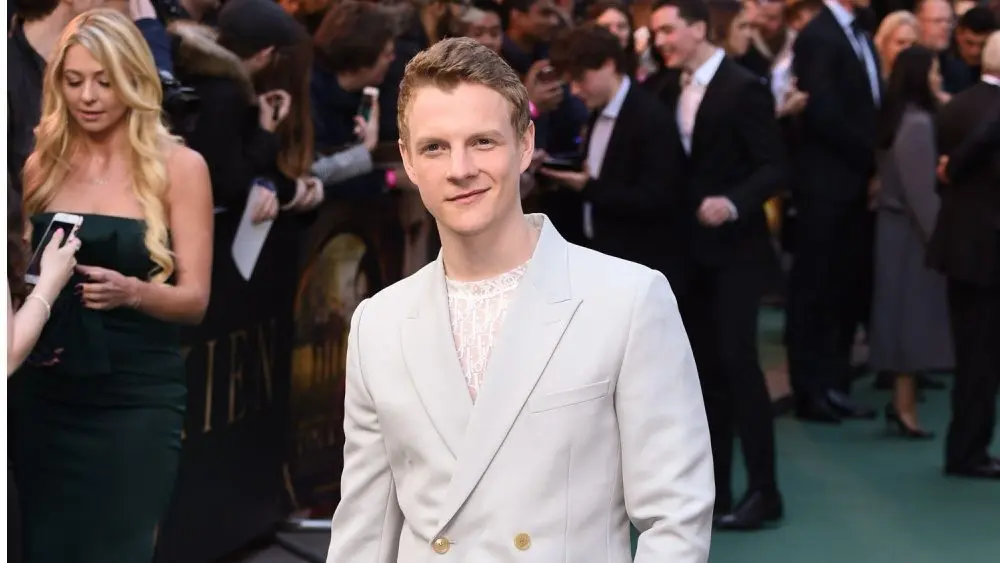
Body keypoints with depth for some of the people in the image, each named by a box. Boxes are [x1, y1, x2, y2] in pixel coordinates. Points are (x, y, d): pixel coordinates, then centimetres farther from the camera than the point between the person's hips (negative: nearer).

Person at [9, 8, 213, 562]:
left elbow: (194, 299, -5)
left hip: (136, 398, -3)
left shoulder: (178, 167, -3)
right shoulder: (42, 164, 6)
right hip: (44, 393, 3)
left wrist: (131, 291, -24)